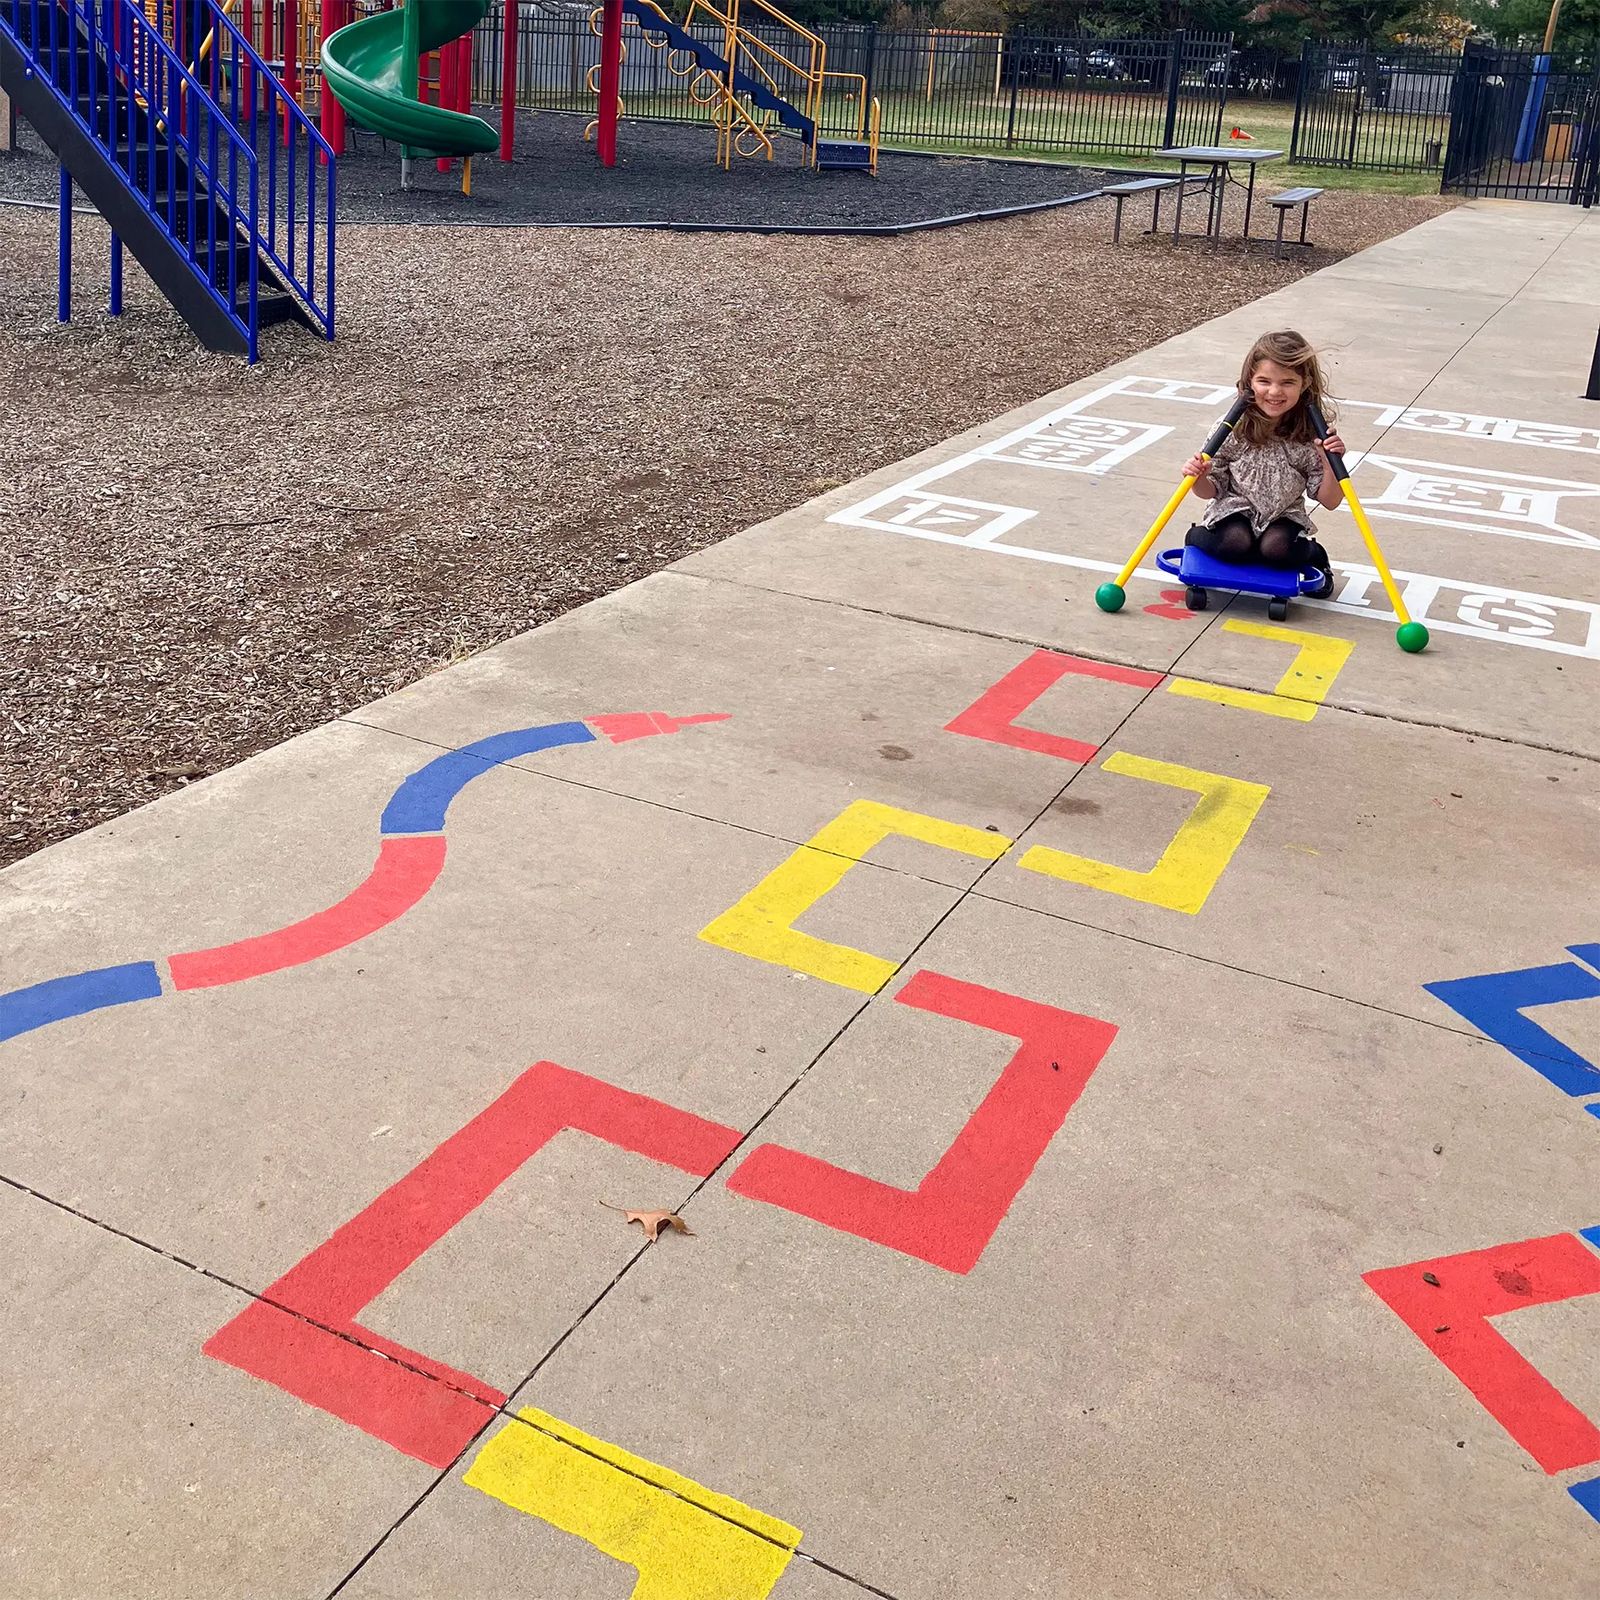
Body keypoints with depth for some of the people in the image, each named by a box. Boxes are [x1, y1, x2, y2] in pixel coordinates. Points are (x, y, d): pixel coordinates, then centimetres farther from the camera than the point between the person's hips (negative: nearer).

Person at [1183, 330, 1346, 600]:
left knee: (1278, 548, -29)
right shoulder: (1233, 429, -10)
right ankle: (1196, 537, 3)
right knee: (1235, 542, -31)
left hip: (1284, 518, 1)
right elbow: (1212, 490, -2)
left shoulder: (1312, 437, -9)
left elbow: (1329, 502, -4)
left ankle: (1313, 554, 6)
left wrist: (1331, 463, -21)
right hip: (1235, 513, -1)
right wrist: (1198, 479, -24)